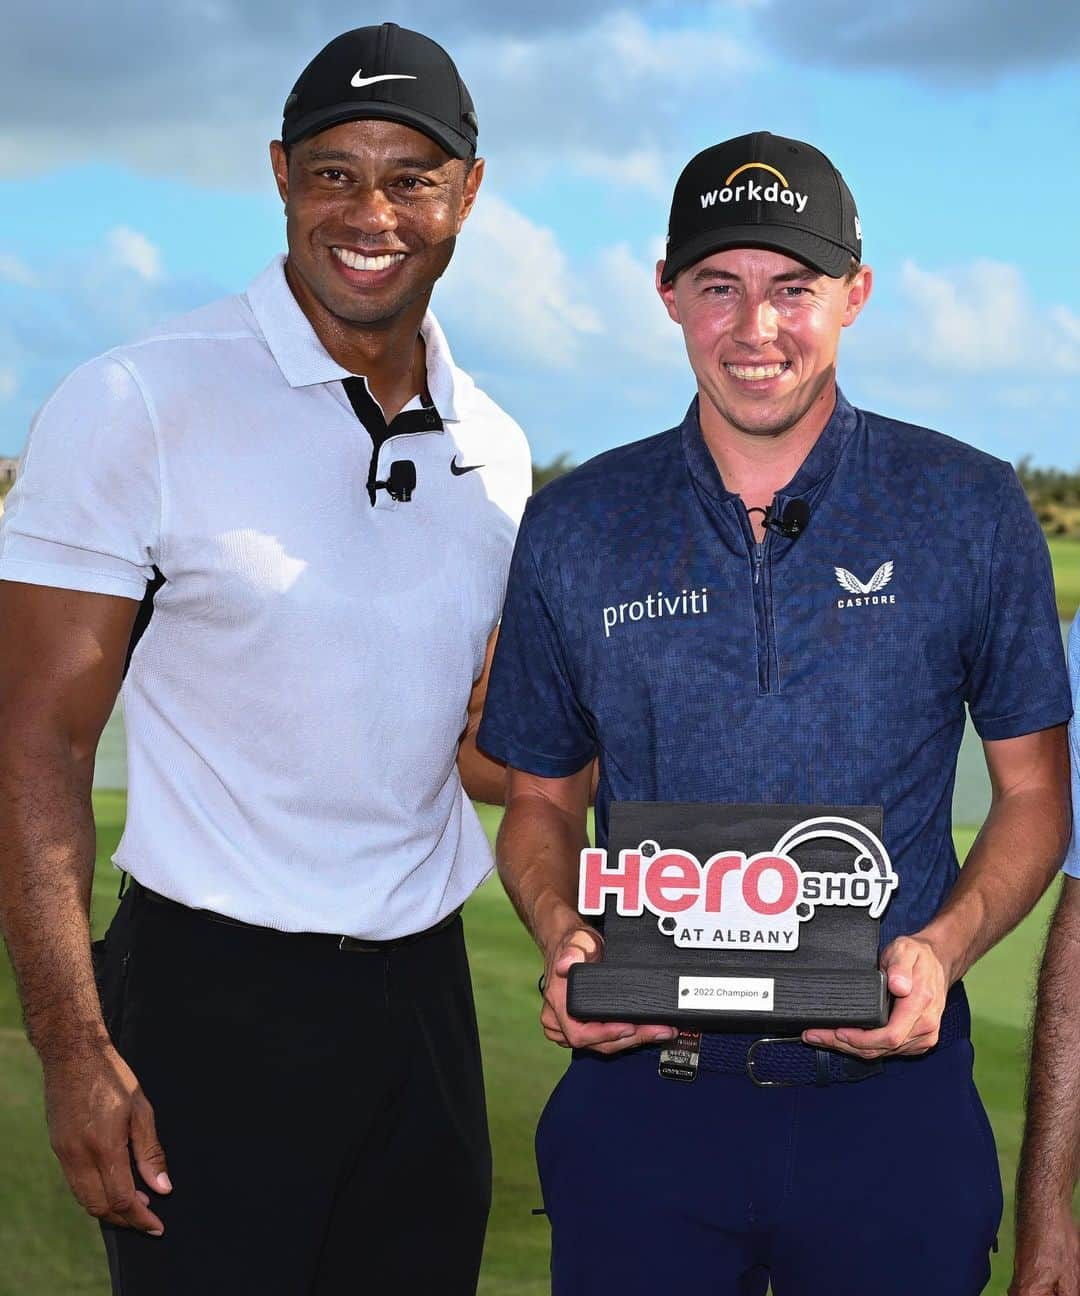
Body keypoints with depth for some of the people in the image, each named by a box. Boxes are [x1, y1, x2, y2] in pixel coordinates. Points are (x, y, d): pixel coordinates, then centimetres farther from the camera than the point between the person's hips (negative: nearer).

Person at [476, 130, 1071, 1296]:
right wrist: (562, 938, -9)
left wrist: (943, 949, -13)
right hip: (640, 1100, 1)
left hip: (890, 1104, -1)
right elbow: (541, 799, 12)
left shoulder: (970, 512, -1)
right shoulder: (573, 532, 3)